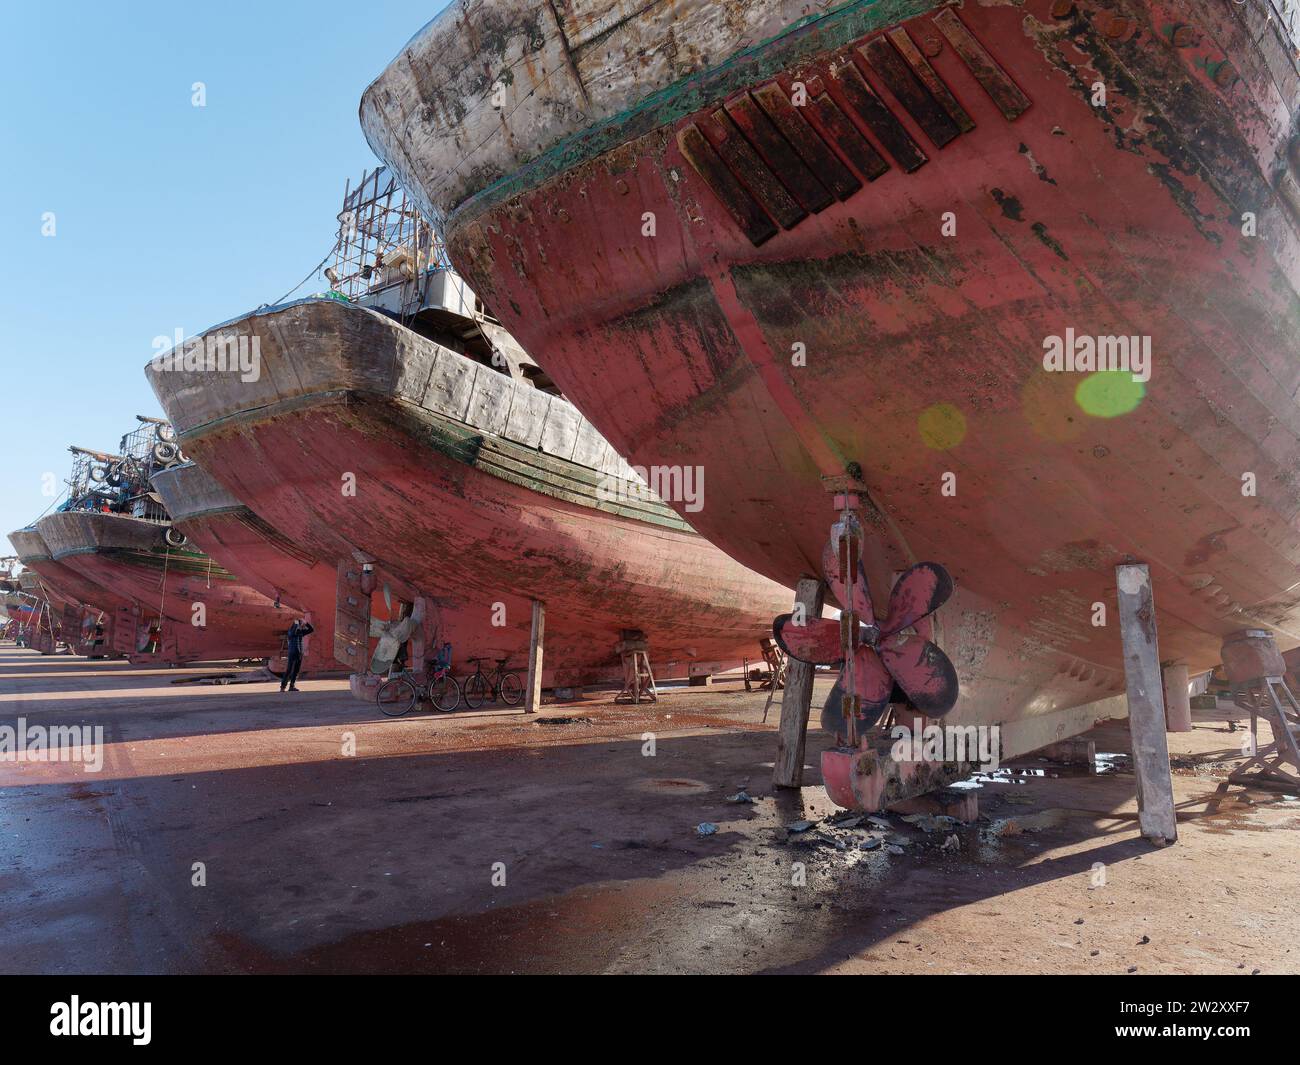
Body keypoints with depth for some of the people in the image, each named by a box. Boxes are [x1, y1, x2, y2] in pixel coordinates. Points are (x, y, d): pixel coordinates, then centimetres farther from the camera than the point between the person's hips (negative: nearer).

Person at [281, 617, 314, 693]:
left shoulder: (301, 632, 8)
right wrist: (296, 624, -24)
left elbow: (311, 630, 10)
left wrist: (306, 623, -1)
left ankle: (292, 686, 13)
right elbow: (292, 633, -34)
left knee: (296, 671, 8)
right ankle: (283, 686, -6)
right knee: (288, 670, -9)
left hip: (299, 654, 7)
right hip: (292, 653, -6)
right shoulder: (291, 631, -10)